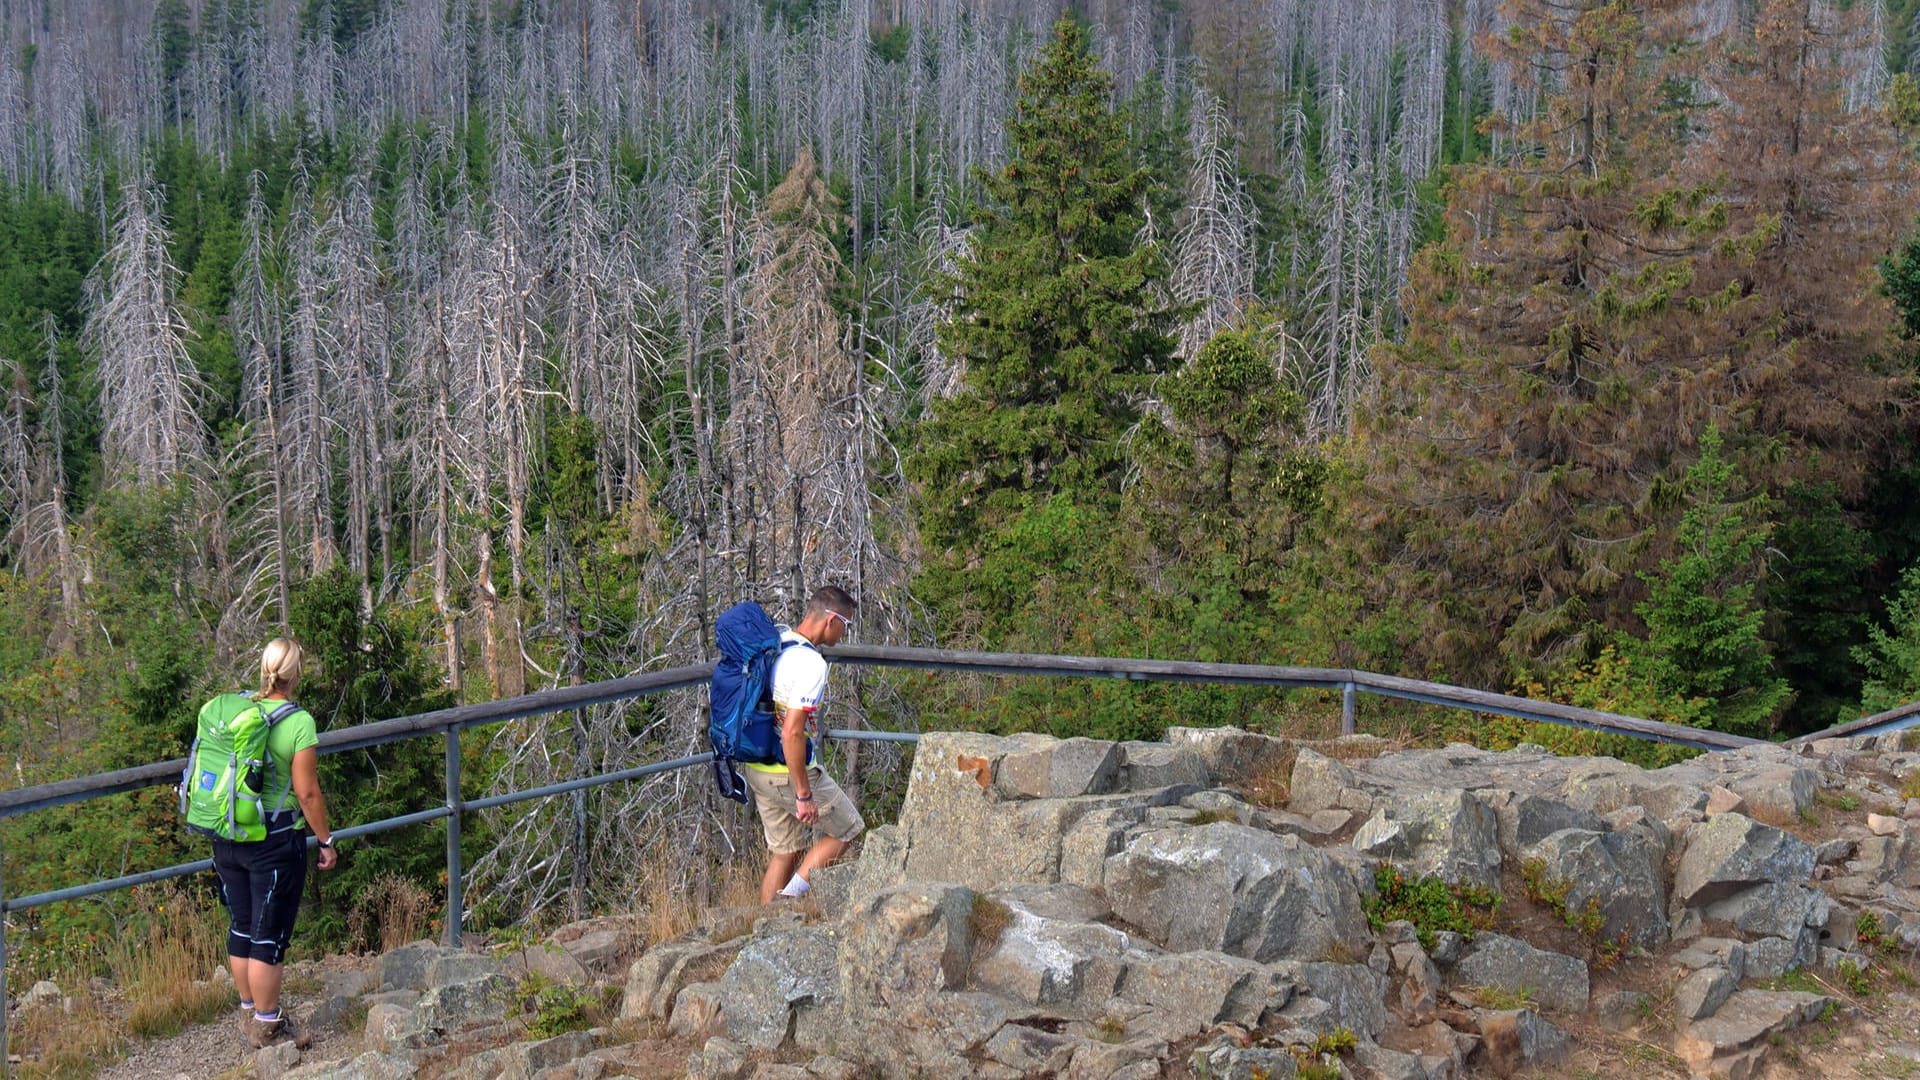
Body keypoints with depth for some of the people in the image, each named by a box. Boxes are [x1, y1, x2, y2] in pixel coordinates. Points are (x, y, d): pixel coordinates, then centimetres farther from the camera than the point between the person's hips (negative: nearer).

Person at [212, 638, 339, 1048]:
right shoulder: (299, 722, -15)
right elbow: (307, 792, -15)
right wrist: (326, 840, -3)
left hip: (227, 836, 6)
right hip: (275, 841, -6)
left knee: (240, 928, 17)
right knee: (268, 936, 4)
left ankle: (248, 1013, 31)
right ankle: (266, 1025, 13)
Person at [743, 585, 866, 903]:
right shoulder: (811, 663, -22)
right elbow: (791, 733, -28)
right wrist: (804, 795, -22)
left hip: (754, 766, 8)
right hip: (788, 772, -8)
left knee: (786, 851, 18)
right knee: (846, 830, 11)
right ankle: (790, 897, 3)